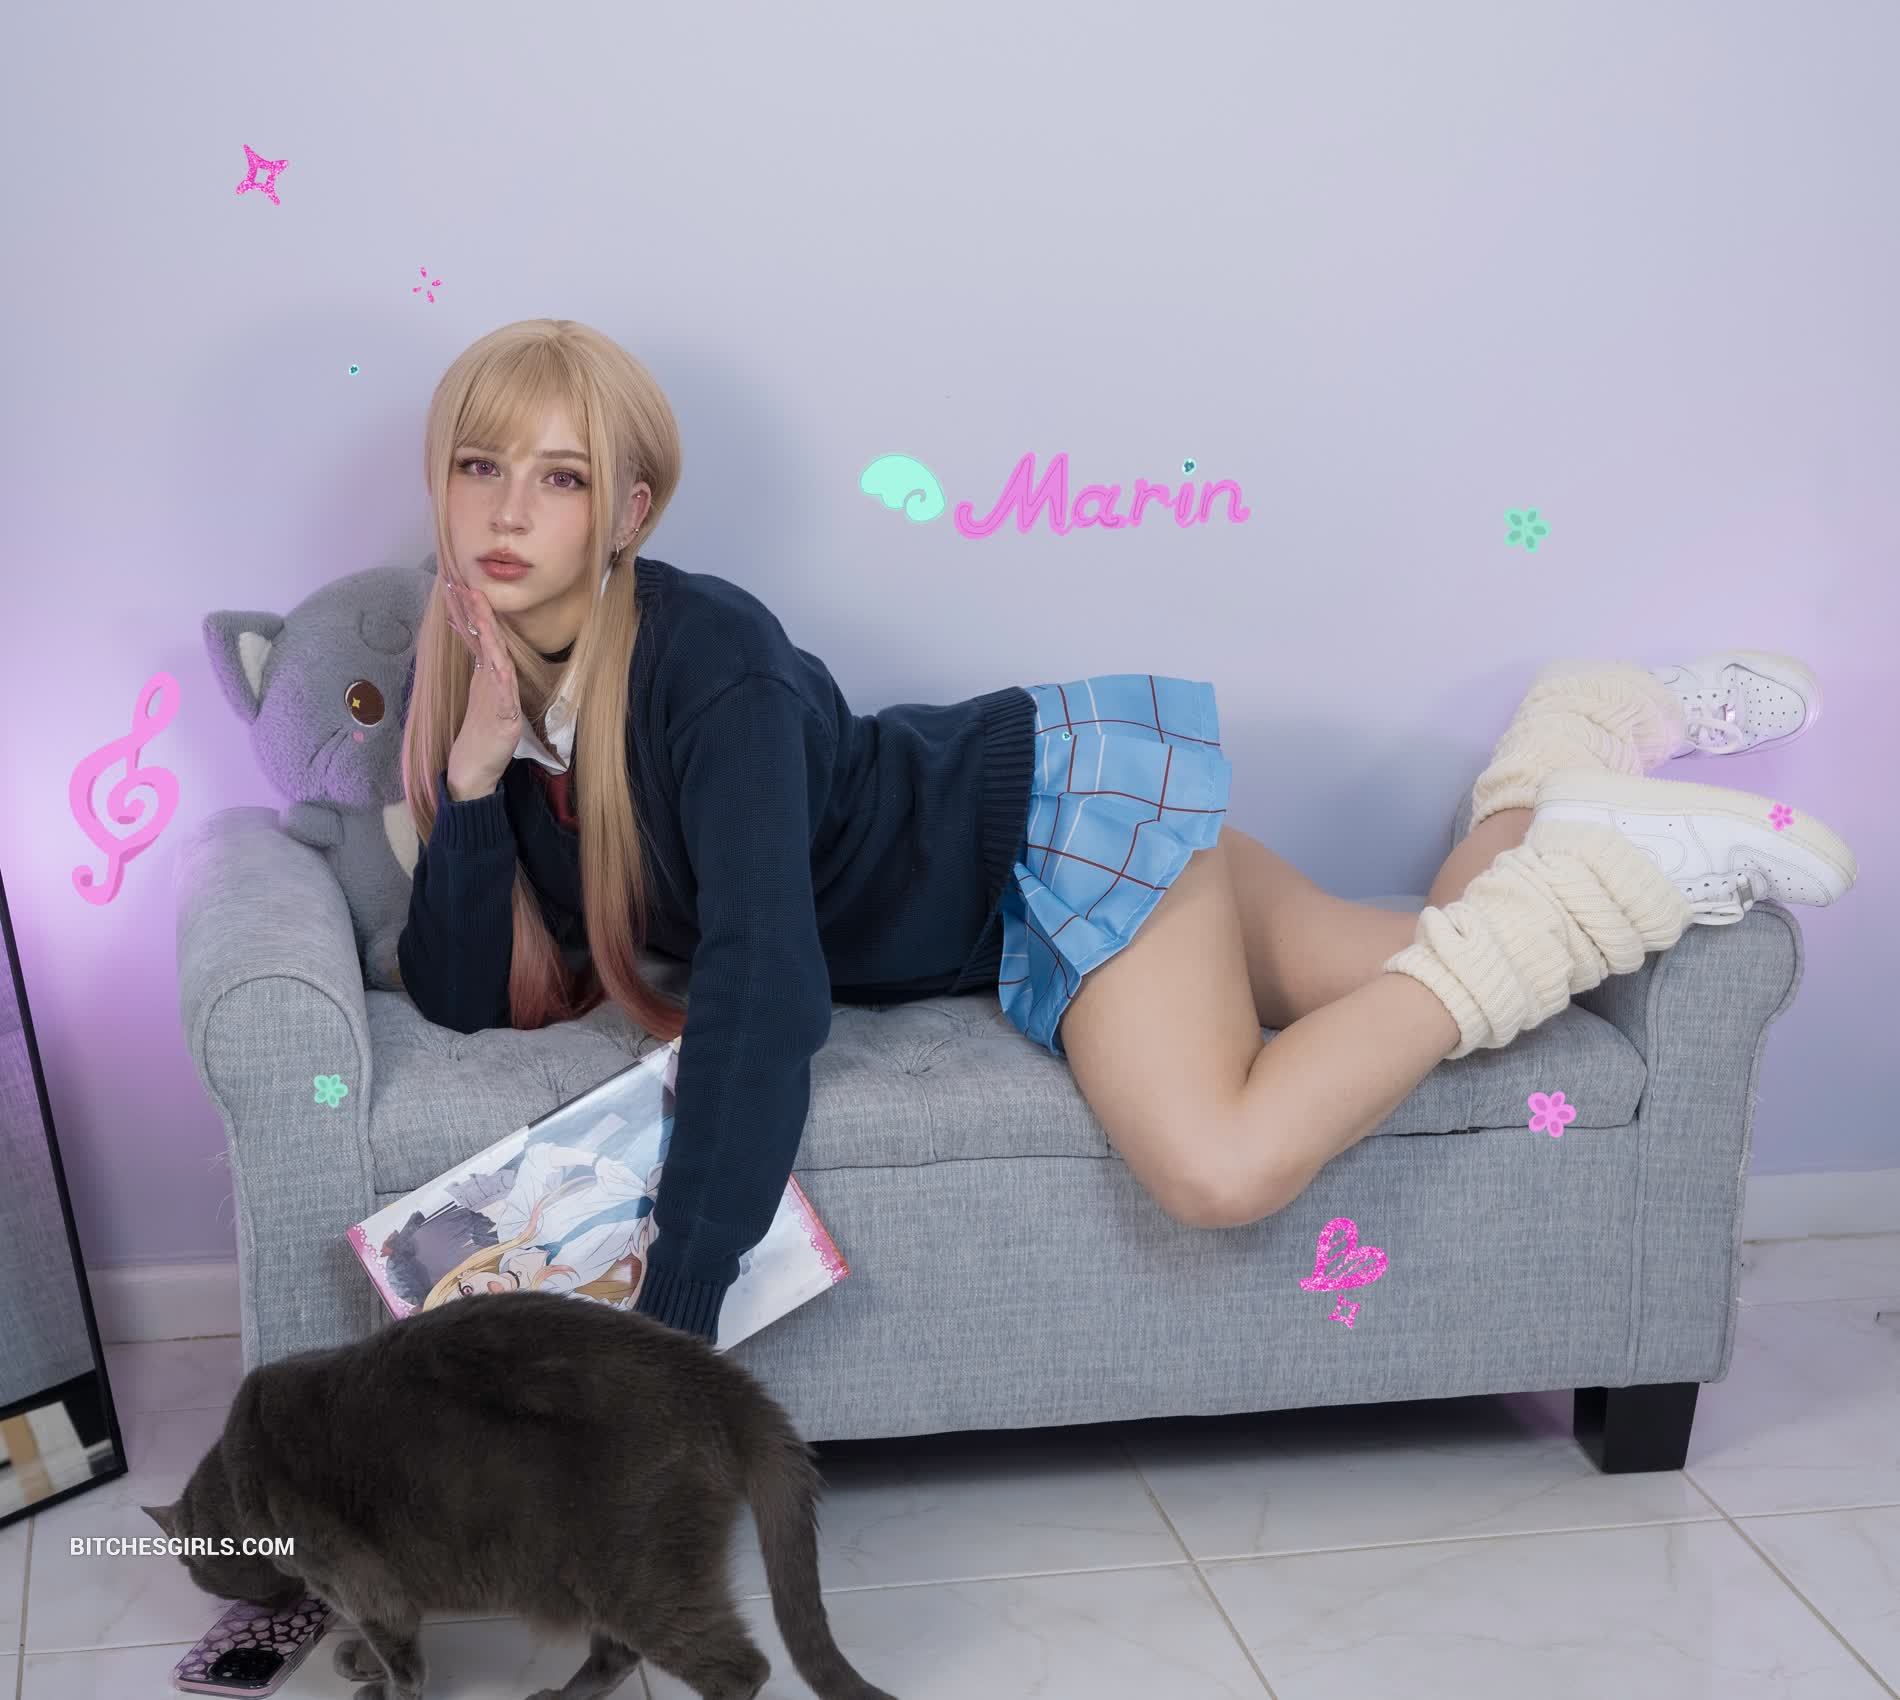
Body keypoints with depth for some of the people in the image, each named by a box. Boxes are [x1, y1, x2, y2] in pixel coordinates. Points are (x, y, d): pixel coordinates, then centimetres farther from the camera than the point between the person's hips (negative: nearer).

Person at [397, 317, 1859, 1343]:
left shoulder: (705, 658, -28)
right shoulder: (488, 688, -3)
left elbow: (766, 987, -37)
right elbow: (463, 1000, -7)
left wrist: (670, 1319, -37)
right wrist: (474, 773, -22)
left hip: (1065, 797, -6)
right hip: (1013, 922, 7)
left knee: (1223, 1168, -26)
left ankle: (1613, 851, -6)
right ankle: (1587, 733, 31)